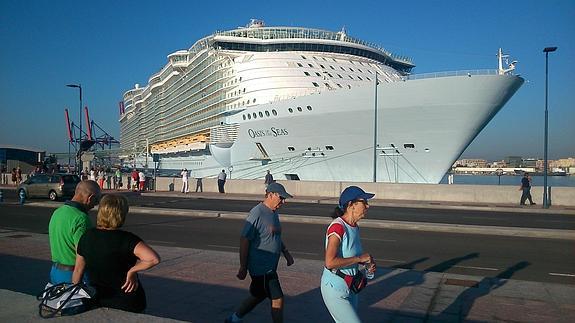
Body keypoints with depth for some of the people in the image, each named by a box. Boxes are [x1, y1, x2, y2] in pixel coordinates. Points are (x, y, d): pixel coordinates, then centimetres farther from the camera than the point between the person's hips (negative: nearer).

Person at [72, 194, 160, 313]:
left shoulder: (87, 237, -5)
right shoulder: (127, 239, -19)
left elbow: (78, 270, 6)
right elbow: (154, 259, -33)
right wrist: (132, 270, -18)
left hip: (98, 301, 4)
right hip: (128, 303, -4)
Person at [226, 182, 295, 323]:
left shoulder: (274, 213, 10)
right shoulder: (257, 213, -19)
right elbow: (244, 239, -19)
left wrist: (286, 253, 16)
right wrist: (243, 267, -16)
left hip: (270, 267, 9)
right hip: (261, 267, -9)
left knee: (258, 296, 21)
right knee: (277, 299, -4)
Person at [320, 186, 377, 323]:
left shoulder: (355, 227, 5)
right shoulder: (338, 227, -23)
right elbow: (330, 262, -31)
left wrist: (367, 262, 1)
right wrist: (359, 258, -22)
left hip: (350, 288, 9)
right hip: (335, 290, -9)